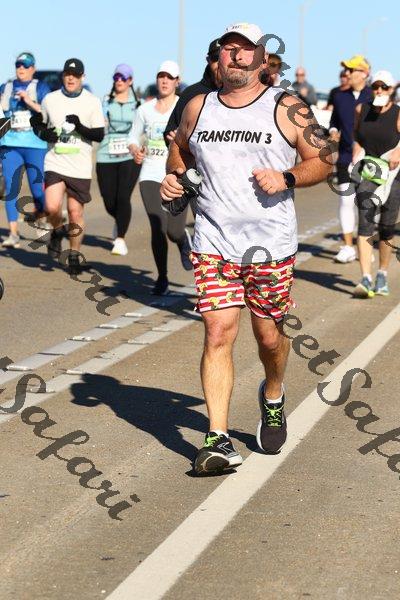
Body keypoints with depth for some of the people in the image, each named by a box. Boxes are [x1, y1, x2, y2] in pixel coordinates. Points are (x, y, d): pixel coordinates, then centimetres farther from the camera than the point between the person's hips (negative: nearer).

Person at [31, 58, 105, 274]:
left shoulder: (92, 102, 1)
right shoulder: (50, 99, 5)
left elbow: (100, 135, -2)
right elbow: (37, 122, 19)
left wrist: (81, 128, -20)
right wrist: (43, 133, -4)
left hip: (80, 167, 0)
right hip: (55, 164, 1)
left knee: (75, 211, 2)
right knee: (52, 207, -17)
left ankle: (74, 255, 17)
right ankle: (57, 232, 15)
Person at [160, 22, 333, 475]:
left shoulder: (286, 109, -1)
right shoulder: (198, 108, 8)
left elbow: (322, 161, 3)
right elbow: (179, 148, 27)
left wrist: (286, 178, -15)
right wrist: (172, 178, 7)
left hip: (270, 245, -1)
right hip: (213, 243, 1)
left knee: (269, 337, 10)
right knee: (218, 333, -10)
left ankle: (273, 398, 43)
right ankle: (218, 440, -9)